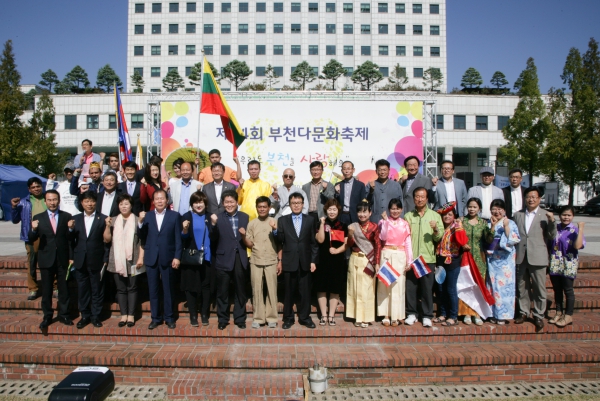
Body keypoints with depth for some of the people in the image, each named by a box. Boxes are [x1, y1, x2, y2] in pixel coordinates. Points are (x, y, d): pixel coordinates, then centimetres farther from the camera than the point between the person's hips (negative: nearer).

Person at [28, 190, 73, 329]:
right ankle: (47, 316, 19)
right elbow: (31, 240, -3)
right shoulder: (38, 218, 3)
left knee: (64, 289, 7)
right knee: (46, 290, 8)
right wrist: (33, 229, -21)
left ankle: (63, 315, 19)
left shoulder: (67, 217, 2)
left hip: (63, 259, 0)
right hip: (46, 259, 0)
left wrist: (71, 257, -8)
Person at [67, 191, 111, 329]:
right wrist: (70, 229, -14)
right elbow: (71, 240, 6)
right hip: (80, 261, 3)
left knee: (97, 290, 7)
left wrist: (105, 260, -7)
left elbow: (106, 241, -5)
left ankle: (95, 316, 18)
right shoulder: (75, 219, 7)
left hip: (96, 261, -3)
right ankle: (85, 316, 23)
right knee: (82, 290, 11)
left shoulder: (103, 219, -3)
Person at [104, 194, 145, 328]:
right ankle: (123, 314, 15)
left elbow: (142, 241, -1)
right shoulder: (114, 221, 11)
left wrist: (141, 258, -8)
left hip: (132, 260, -3)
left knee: (132, 288, 3)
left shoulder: (137, 220, 1)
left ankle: (131, 315, 10)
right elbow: (107, 239, 7)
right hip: (117, 261, 3)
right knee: (120, 289, 7)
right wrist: (107, 226, -8)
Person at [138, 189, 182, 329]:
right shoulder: (146, 216, 7)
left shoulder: (174, 216, 0)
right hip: (151, 258, 2)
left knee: (168, 289, 8)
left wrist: (177, 257, -9)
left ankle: (169, 317, 19)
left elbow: (178, 238, -2)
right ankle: (155, 317, 20)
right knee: (153, 290, 9)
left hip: (167, 258, -2)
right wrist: (140, 222, -12)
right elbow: (141, 237, 3)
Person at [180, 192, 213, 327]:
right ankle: (193, 316, 17)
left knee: (206, 286, 6)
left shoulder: (209, 217, 8)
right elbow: (183, 239, -4)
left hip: (206, 257, 2)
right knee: (191, 286, 5)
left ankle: (204, 314, 19)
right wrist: (184, 230, -23)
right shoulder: (186, 217, 0)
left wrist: (214, 224, -11)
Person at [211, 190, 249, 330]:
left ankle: (240, 318, 25)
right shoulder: (218, 218, -2)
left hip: (240, 259, 2)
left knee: (240, 291, 12)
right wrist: (213, 224, -25)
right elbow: (214, 239, -11)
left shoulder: (244, 217, 5)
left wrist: (245, 235, -15)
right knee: (222, 291, 9)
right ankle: (222, 319, 23)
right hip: (223, 259, -2)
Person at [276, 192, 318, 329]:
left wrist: (313, 261, 0)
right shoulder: (282, 220, 5)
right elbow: (280, 240, -1)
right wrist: (275, 230, -19)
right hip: (289, 262, 0)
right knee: (289, 292, 7)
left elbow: (313, 242, 5)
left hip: (305, 262, 1)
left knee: (305, 291, 7)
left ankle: (305, 317, 19)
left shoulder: (310, 220, 6)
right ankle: (288, 318, 19)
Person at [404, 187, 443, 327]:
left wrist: (436, 230, -16)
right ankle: (411, 313, 18)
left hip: (428, 258, -1)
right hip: (411, 258, 1)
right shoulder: (407, 216, 10)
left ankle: (427, 316, 14)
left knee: (427, 288, 2)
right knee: (410, 287, 4)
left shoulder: (435, 216, 7)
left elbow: (439, 238, 3)